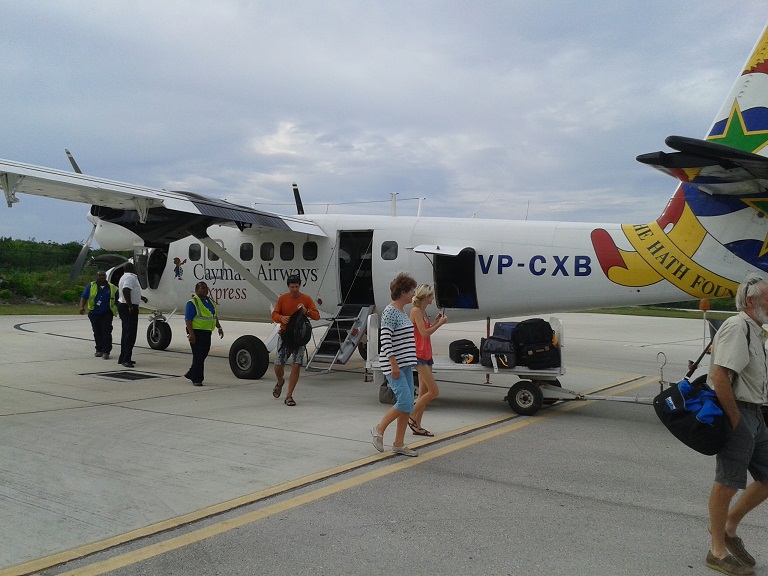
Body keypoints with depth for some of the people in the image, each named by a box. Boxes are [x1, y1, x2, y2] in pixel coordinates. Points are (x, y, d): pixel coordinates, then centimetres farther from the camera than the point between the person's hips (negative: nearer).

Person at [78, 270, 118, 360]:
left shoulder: (112, 288, 6)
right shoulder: (91, 286, 4)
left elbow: (117, 301, 11)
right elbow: (84, 297, -4)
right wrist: (82, 307, -20)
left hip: (106, 314, -2)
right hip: (94, 314, 2)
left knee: (106, 332, -9)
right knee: (97, 333, 10)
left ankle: (106, 352, -7)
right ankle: (99, 350, 21)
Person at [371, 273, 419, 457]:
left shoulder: (402, 312, 15)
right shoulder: (390, 312, -13)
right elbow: (385, 340, -18)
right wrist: (394, 364, -21)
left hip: (406, 365, 9)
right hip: (394, 365, -9)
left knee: (408, 406, 8)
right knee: (405, 403, -12)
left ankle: (399, 444, 16)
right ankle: (379, 429, 8)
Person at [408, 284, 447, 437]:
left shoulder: (422, 311, 15)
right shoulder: (416, 311, -13)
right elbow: (424, 333, -19)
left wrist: (436, 321, 10)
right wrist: (440, 323, -11)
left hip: (426, 356, 10)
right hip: (419, 356, -10)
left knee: (424, 392, 10)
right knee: (434, 391, -10)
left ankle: (417, 426, 15)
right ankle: (411, 417, 3)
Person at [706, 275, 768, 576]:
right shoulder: (737, 327, -16)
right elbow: (719, 376, -25)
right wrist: (735, 419, -19)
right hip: (737, 414, -10)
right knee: (728, 482, -1)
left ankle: (729, 526, 29)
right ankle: (718, 551, 11)